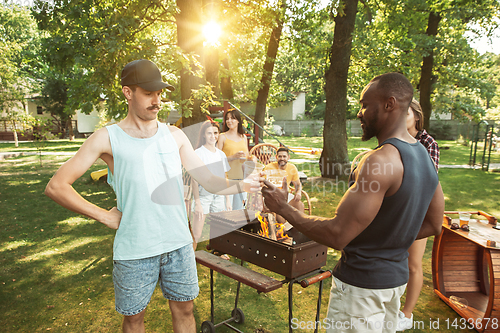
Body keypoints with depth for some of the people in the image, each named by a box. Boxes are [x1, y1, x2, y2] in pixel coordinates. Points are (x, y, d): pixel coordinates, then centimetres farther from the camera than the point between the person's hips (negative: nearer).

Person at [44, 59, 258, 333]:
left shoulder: (174, 135, 6)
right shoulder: (107, 138, -4)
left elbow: (208, 180, 3)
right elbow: (56, 187, -4)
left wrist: (244, 185, -12)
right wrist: (105, 216, -7)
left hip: (179, 243, 3)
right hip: (134, 249, -2)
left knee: (184, 310, 16)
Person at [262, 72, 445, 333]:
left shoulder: (380, 160, -27)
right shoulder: (425, 157, 3)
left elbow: (337, 235, -28)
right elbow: (433, 225, 11)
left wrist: (283, 208, -17)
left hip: (362, 284, -9)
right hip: (397, 277, 9)